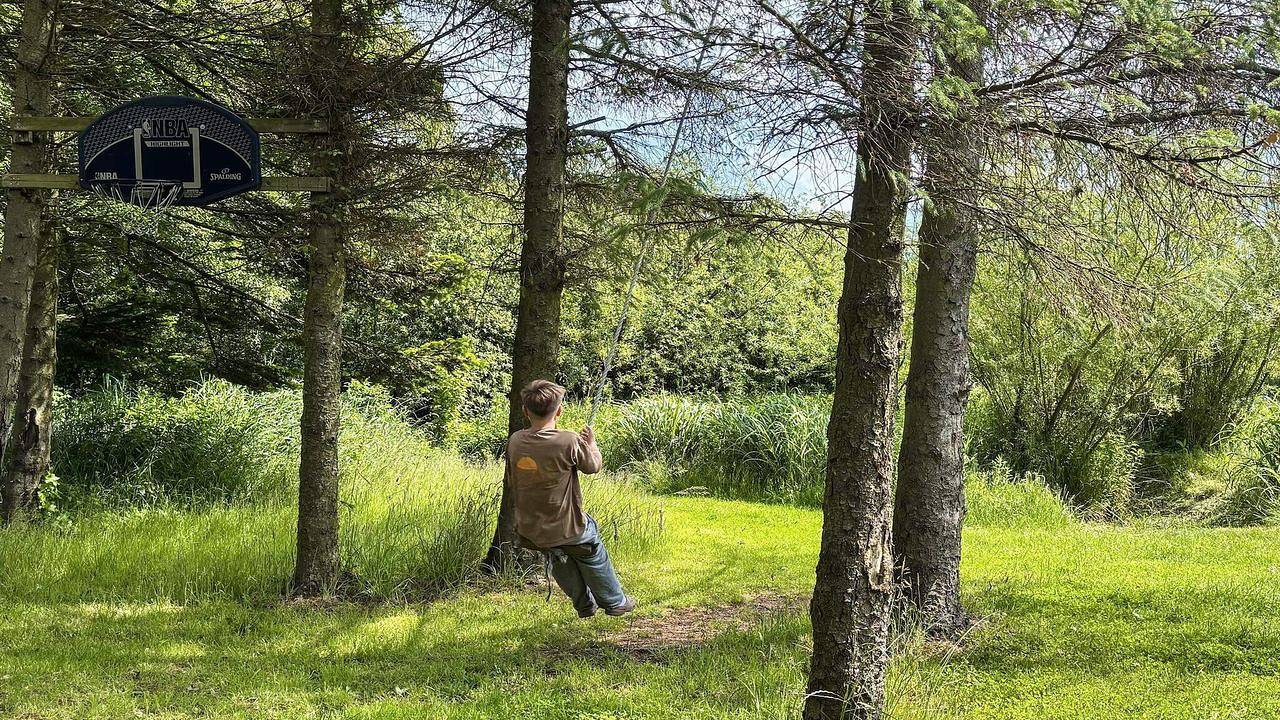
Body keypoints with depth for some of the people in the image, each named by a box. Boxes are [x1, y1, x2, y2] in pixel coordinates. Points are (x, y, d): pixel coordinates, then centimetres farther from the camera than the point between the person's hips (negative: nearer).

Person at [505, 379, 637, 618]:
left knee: (560, 562, 30)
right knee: (595, 559, 23)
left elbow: (512, 481, 5)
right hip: (566, 527, -4)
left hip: (529, 530, 4)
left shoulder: (515, 441, -9)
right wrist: (591, 443, 15)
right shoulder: (569, 442, -22)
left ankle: (584, 605, 44)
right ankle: (615, 602, 39)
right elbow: (593, 466, -4)